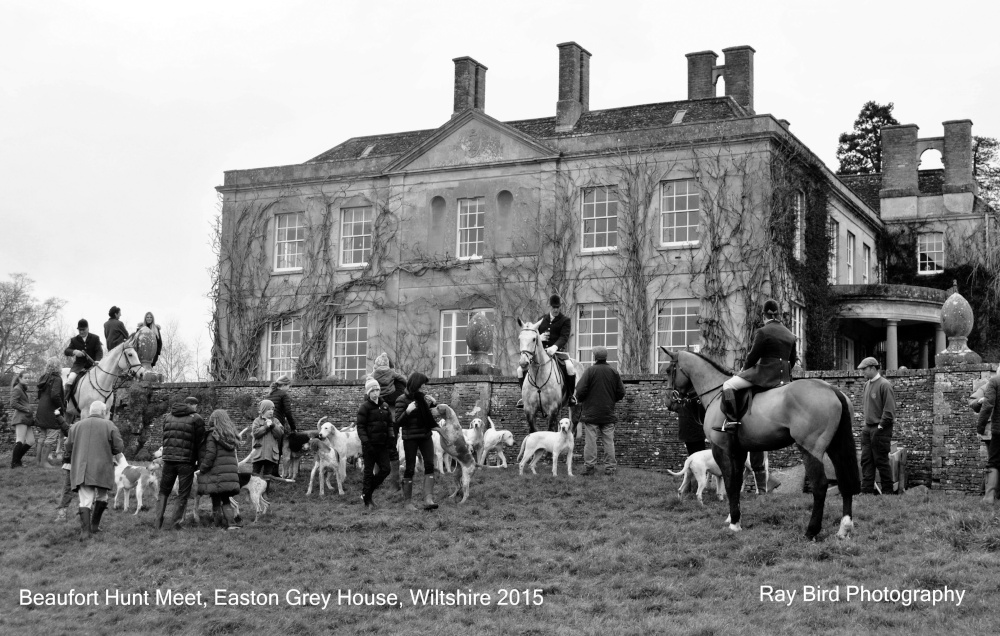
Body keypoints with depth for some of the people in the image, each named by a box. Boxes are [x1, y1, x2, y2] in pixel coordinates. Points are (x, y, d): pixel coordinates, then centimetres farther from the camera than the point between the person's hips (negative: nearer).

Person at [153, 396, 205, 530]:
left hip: (168, 459, 4)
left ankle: (157, 522, 7)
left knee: (164, 492, 15)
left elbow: (165, 439, 13)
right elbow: (200, 443, -4)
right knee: (183, 495, 6)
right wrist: (200, 462, 6)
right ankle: (175, 523, 5)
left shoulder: (168, 417, 14)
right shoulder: (196, 419, -4)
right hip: (187, 462, -4)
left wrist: (167, 456, 16)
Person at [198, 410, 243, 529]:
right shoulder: (230, 435, 12)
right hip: (231, 469, 5)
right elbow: (233, 453, 12)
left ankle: (219, 523, 7)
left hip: (216, 472, -5)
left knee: (216, 501, 5)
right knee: (226, 499, 12)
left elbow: (210, 454, -11)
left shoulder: (212, 435, -7)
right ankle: (231, 522, -3)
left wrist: (202, 468, -5)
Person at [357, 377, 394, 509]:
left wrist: (391, 438, 3)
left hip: (382, 444, 6)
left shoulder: (385, 406, 11)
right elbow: (360, 427, -9)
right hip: (370, 444, -6)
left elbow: (390, 424, 16)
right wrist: (366, 442, -18)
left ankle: (366, 492, 20)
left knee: (385, 469, 3)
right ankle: (367, 500, 12)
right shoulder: (365, 407, -6)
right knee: (369, 472, 1)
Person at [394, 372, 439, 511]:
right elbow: (398, 422, -12)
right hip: (410, 437, -5)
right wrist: (407, 411, -29)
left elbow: (427, 410, 27)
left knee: (429, 465, -7)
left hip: (425, 435, 5)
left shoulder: (421, 396, 8)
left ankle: (428, 499, -13)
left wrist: (433, 403, 4)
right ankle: (407, 501, 12)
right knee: (410, 468, 1)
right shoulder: (402, 400, -9)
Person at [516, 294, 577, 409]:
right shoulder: (542, 319, 17)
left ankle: (571, 395, -15)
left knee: (569, 368, -34)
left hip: (558, 352, -4)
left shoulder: (565, 320, 3)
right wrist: (539, 337, -8)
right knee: (521, 369, -8)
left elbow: (564, 337, -13)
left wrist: (555, 347, -33)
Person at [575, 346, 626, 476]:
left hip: (591, 412, -3)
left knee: (590, 441, 0)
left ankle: (589, 466, 0)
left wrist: (579, 400, 7)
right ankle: (610, 468, 7)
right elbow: (621, 393, 5)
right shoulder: (614, 372, 2)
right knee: (608, 441, 7)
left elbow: (580, 391, -13)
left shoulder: (590, 370, -9)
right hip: (608, 413, 3)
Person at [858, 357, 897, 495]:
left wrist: (881, 426, -14)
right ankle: (866, 490, 6)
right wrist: (866, 423, 12)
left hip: (880, 429, -8)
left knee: (881, 461, -2)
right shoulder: (867, 384, 13)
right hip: (867, 428, 8)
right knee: (866, 460, 4)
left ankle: (888, 491, 7)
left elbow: (889, 409, -15)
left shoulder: (884, 385, -12)